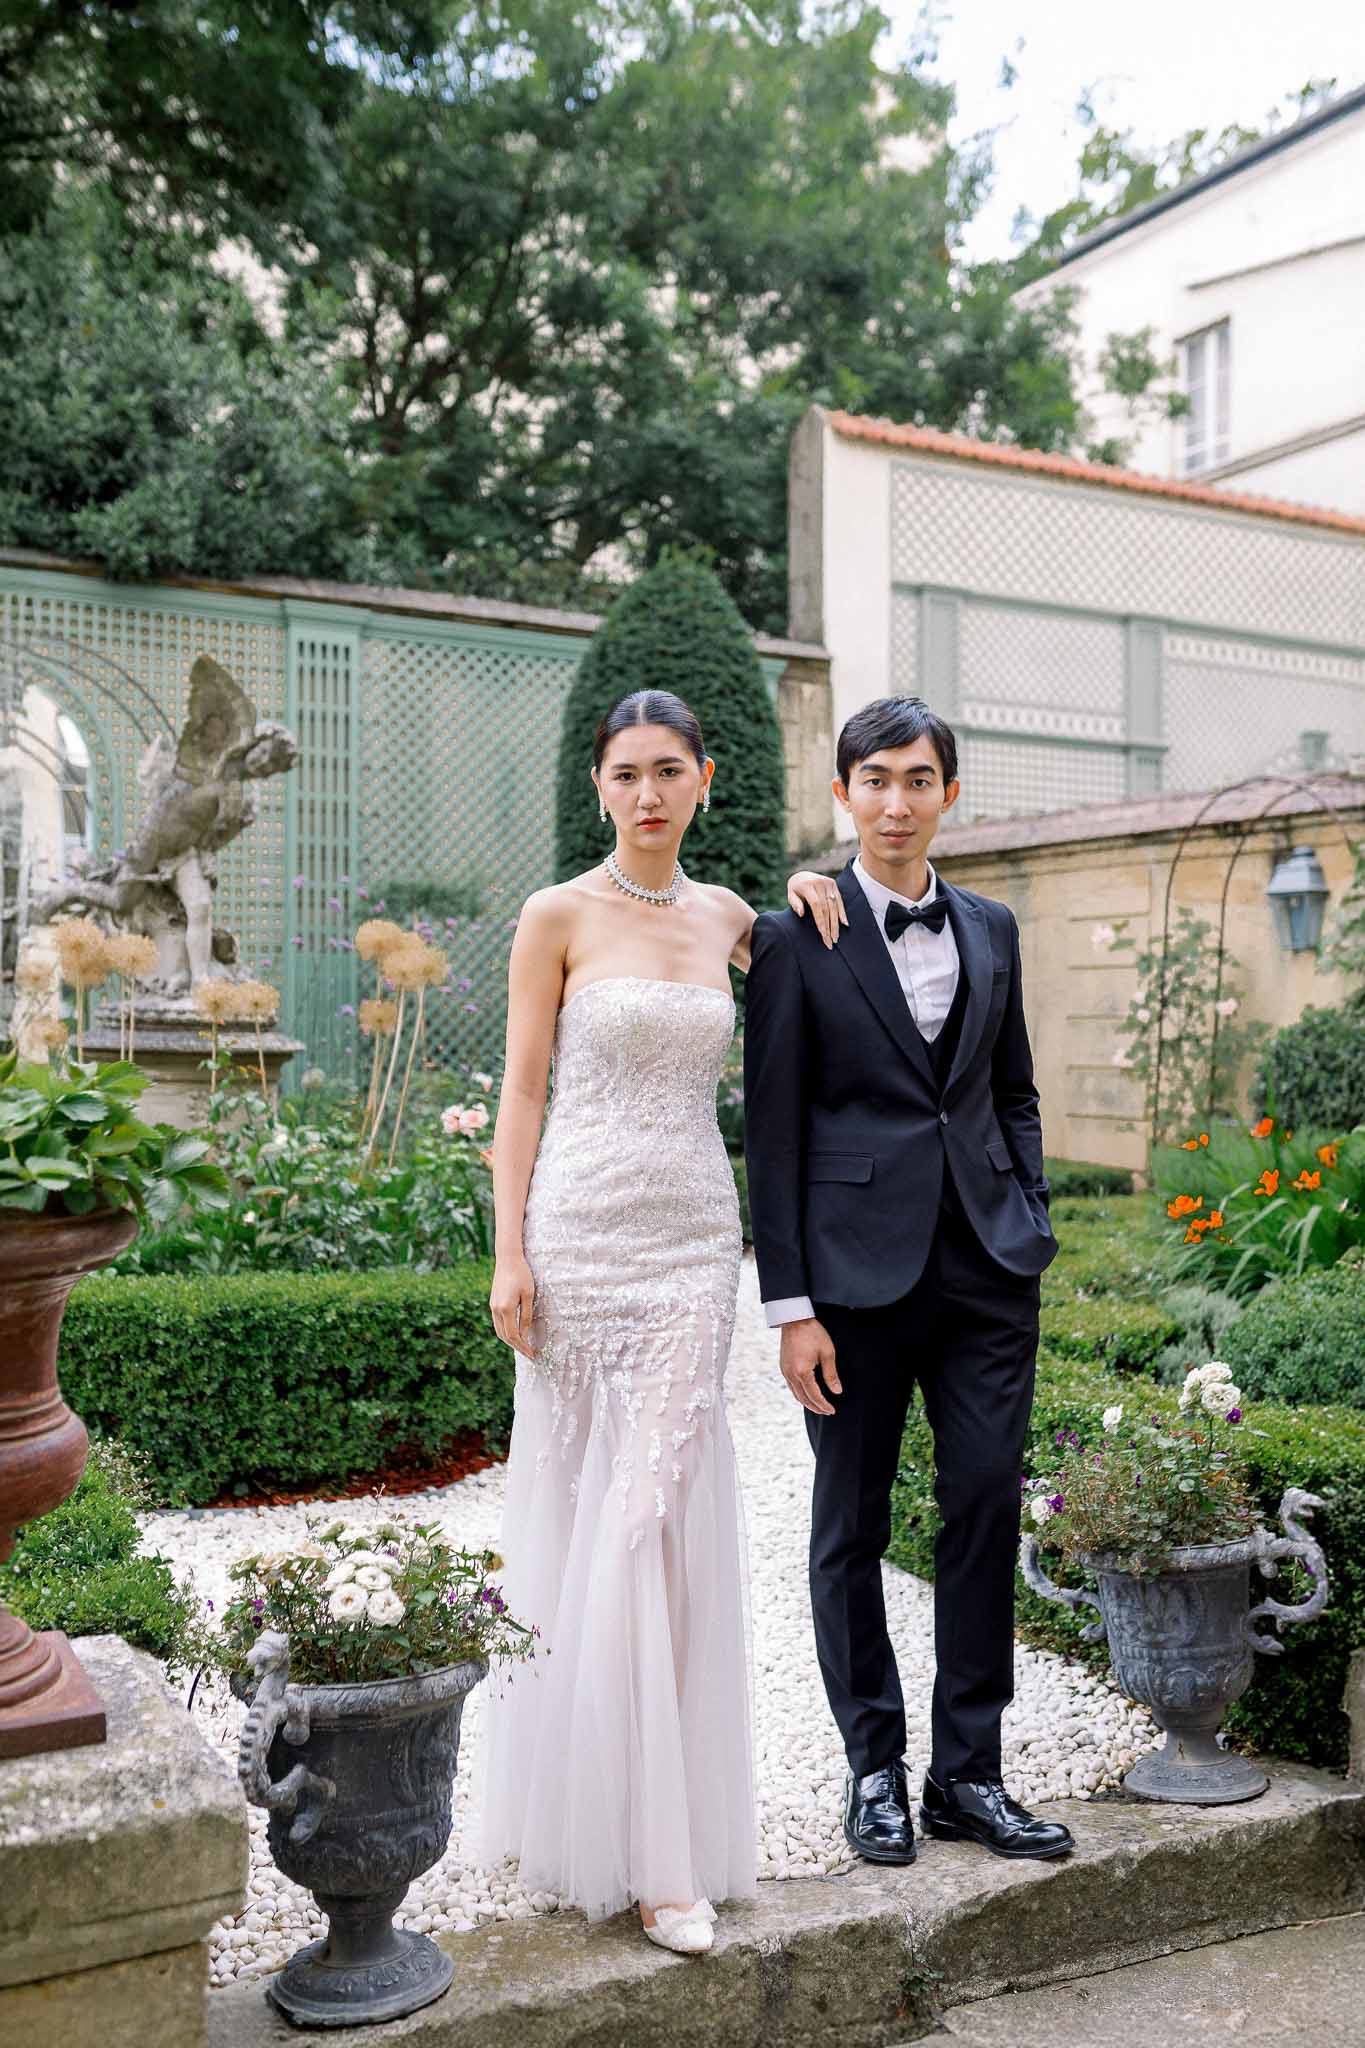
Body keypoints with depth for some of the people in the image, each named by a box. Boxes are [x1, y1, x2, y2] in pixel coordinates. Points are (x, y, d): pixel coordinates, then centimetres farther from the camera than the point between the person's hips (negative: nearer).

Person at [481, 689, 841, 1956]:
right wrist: (510, 1255, -9)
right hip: (584, 1230, -3)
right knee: (579, 1513, 3)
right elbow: (522, 1090, -3)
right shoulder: (559, 916, -2)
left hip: (694, 1236, 3)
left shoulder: (726, 918, 10)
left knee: (659, 1514, 3)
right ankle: (579, 1812, 19)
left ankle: (660, 1838, 14)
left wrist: (804, 896, 10)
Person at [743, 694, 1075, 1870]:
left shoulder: (991, 931, 11)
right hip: (858, 1274, -4)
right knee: (853, 1528, 8)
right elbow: (773, 1131, -6)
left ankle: (968, 1773, 21)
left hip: (987, 1268, 4)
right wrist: (790, 1306, -9)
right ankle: (875, 1770, 24)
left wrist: (1033, 1229, 8)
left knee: (987, 1509, 6)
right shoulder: (796, 941, -3)